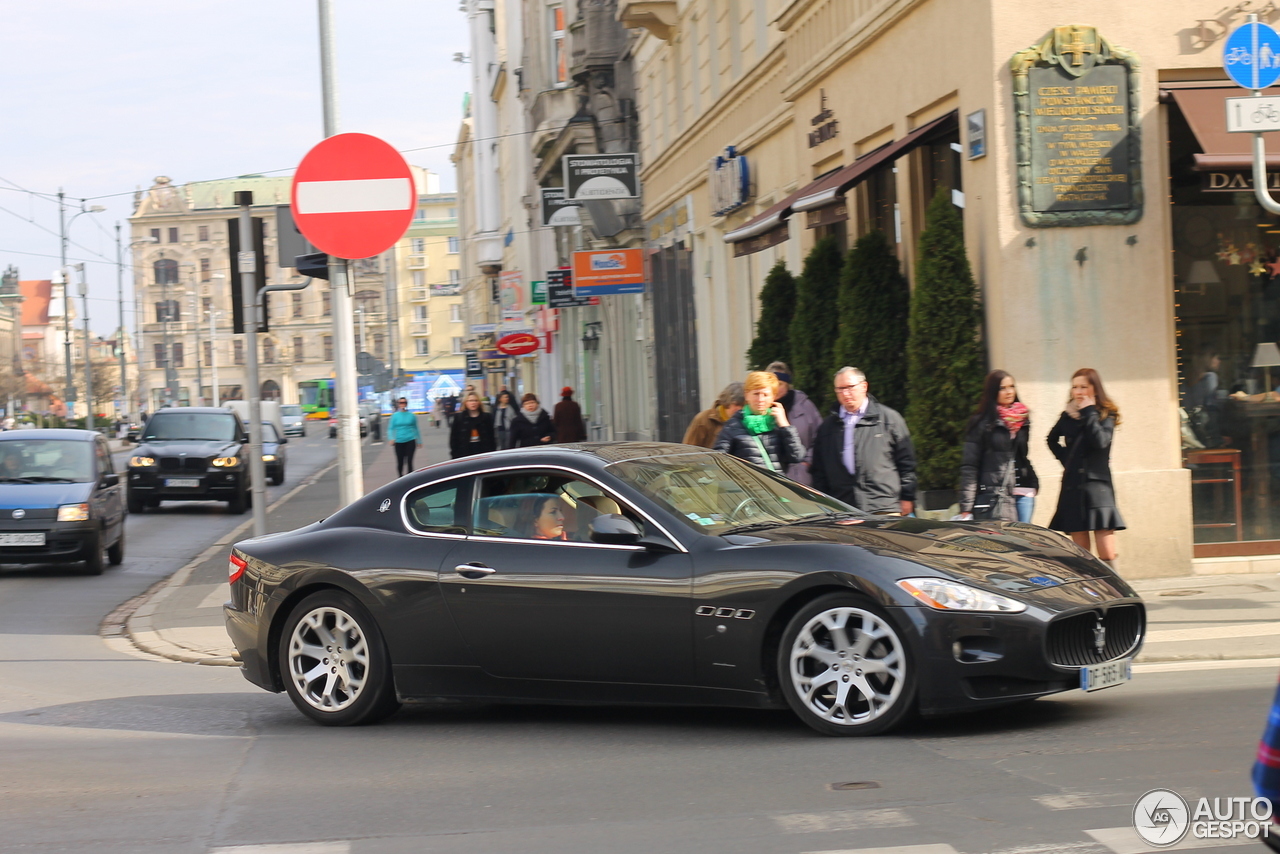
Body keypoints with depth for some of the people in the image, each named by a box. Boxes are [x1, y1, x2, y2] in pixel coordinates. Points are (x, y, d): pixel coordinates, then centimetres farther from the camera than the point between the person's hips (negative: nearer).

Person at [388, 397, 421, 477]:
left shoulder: (411, 415, 4)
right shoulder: (395, 416, 3)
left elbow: (415, 428, 13)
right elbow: (390, 428, 3)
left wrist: (419, 441, 17)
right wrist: (391, 439, -13)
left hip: (410, 440, -1)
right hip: (399, 441, 1)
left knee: (409, 461, -9)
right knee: (400, 462, 6)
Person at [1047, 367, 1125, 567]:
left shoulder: (1106, 415, 1)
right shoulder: (1068, 416, 10)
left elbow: (1100, 441, -19)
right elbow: (1052, 440, 29)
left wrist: (1088, 412, -11)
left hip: (1098, 485, -4)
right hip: (1073, 487, 4)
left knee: (1107, 554, -12)